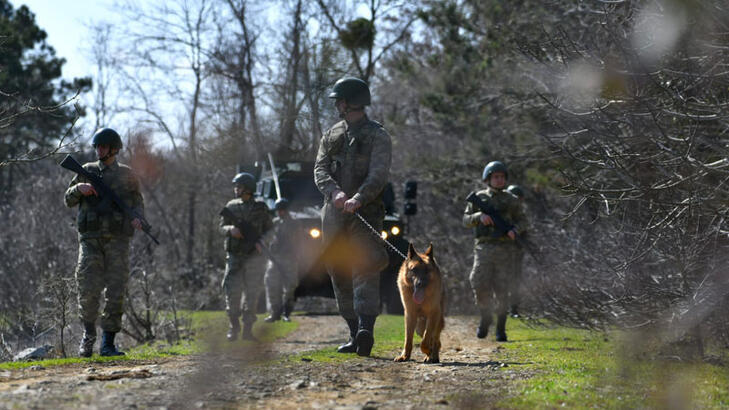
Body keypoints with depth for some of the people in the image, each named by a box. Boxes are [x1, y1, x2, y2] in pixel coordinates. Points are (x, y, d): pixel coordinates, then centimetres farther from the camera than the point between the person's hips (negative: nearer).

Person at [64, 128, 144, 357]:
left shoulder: (126, 175, 9)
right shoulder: (87, 171, 12)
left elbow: (137, 202, 15)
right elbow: (68, 201, 14)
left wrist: (137, 218, -6)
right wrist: (79, 188, -7)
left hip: (117, 239, 0)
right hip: (90, 239, 0)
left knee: (116, 292, -4)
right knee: (88, 289, -9)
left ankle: (108, 344, 2)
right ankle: (88, 334, 12)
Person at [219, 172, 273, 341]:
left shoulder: (260, 208, 4)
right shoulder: (231, 206, 8)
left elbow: (269, 230, 7)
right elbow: (222, 227, 10)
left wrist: (261, 243, -12)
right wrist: (231, 230, -13)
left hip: (254, 256, -1)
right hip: (234, 256, 1)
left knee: (252, 293, -1)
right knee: (232, 291, -5)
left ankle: (247, 329, 4)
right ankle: (233, 327, 5)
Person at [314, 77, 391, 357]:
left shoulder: (377, 136, 1)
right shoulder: (331, 135, 17)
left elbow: (379, 175, -13)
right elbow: (320, 170, 4)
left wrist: (358, 198, -31)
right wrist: (334, 192, -18)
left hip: (365, 211, -6)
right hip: (334, 213, 6)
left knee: (365, 269, -18)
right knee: (340, 274, 5)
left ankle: (366, 330, -31)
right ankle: (355, 334, 10)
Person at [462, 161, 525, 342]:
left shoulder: (511, 200, 10)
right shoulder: (479, 198, 9)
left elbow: (520, 220, 15)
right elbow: (466, 220, 8)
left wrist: (515, 231, -7)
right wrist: (479, 216, -13)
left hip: (505, 250, 0)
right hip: (484, 248, 0)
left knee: (501, 290, -3)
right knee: (480, 286, -13)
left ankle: (501, 328, 6)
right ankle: (485, 319, 11)